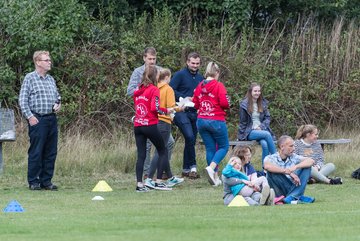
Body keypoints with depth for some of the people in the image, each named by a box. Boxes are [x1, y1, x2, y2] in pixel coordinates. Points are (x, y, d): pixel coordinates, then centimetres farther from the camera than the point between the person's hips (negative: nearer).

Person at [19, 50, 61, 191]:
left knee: (51, 152, 7)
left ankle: (46, 180, 15)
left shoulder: (51, 79, 16)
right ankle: (33, 182, 2)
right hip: (37, 119, -7)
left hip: (51, 118, 7)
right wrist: (29, 116, -13)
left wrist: (58, 104, 6)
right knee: (36, 152, -5)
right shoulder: (30, 78, -4)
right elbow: (22, 100, -7)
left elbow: (57, 96, 28)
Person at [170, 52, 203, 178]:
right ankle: (192, 166, -14)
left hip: (194, 113, 7)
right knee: (189, 136, -22)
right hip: (181, 111, -7)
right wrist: (184, 98, -17)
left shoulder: (200, 78, 16)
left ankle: (186, 169, 18)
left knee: (191, 141, 9)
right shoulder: (180, 75, -4)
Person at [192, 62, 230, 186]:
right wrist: (227, 105, 5)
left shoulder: (200, 86, 5)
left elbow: (195, 104, 7)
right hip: (216, 121, -5)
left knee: (210, 148, 12)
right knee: (223, 146, 8)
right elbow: (224, 103, -17)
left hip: (201, 120, 5)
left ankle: (215, 177, 12)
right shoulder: (218, 86, -10)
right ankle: (211, 167, -15)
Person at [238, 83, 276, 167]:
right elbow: (243, 122, 3)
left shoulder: (263, 103, 13)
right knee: (267, 134, -32)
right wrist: (253, 128, -8)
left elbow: (267, 118, 10)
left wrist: (261, 127, -8)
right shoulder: (244, 104, 0)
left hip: (261, 130, 3)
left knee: (264, 144, -32)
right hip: (249, 132, -3)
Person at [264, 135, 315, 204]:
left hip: (292, 189, 4)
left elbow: (311, 161, -5)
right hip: (280, 192, -4)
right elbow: (267, 166, -28)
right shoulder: (271, 158, -3)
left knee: (307, 166, -9)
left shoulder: (293, 157, 9)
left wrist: (296, 167, -23)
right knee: (272, 171, -26)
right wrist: (289, 173, -32)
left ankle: (292, 197, -27)